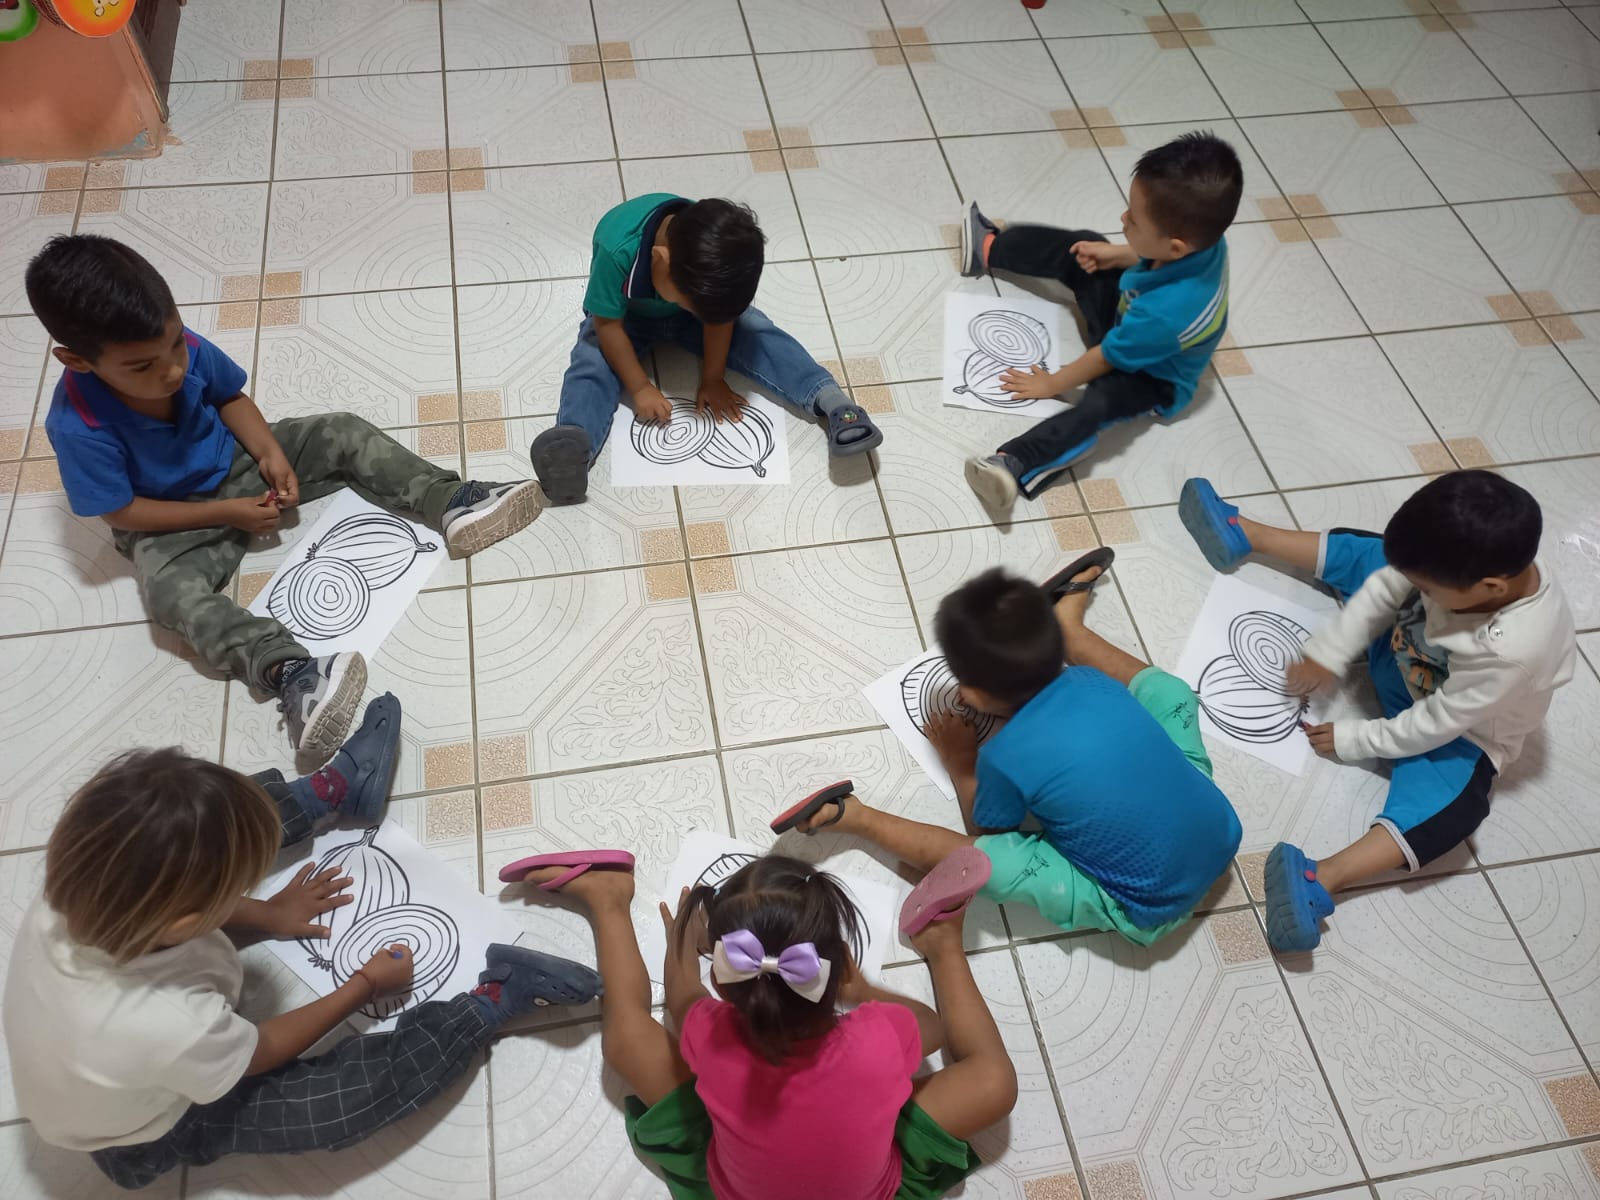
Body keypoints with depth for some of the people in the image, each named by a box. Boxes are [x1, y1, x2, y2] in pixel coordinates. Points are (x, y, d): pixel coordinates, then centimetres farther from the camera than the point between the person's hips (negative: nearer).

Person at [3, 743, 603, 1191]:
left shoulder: (75, 895, -31)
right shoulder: (173, 1026, -47)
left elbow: (163, 901, -4)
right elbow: (262, 1050, -22)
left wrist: (265, 915, 7)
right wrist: (365, 984, -9)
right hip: (150, 1138, -6)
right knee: (364, 1089, -18)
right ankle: (499, 994, -2)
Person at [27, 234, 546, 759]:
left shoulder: (185, 349, -19)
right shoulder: (78, 427, -31)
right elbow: (121, 513, -21)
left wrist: (270, 452, -13)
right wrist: (226, 513, -21)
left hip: (238, 463, 5)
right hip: (174, 522, -5)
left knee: (344, 434, -8)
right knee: (170, 591, -35)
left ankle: (450, 503, -18)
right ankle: (288, 670, -52)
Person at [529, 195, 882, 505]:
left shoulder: (719, 250, -30)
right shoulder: (618, 247, -40)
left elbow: (719, 314, -15)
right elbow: (608, 324, -28)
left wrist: (712, 380, -16)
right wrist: (640, 387, -27)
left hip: (689, 296, 2)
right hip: (625, 315, -2)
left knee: (753, 329, -21)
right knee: (593, 361, -29)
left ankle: (829, 400, -34)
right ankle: (571, 442, -53)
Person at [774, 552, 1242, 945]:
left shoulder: (1006, 756, -23)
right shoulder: (1090, 680, -8)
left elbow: (985, 835, -3)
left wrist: (961, 765, 10)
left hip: (1150, 908, -6)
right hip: (1218, 837, 6)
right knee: (1167, 688, 18)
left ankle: (858, 818, 0)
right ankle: (1070, 627, 35)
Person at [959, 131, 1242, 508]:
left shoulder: (1166, 312, -46)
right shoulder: (1203, 238, -26)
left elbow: (1107, 358, -29)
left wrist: (1051, 384, -15)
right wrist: (1116, 255, -8)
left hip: (1151, 373, -8)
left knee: (1103, 398, -41)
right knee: (1082, 246, 10)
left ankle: (1016, 463, -56)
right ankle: (989, 249, 29)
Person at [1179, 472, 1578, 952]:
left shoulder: (1513, 650, -43)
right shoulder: (1474, 552, -28)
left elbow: (1436, 723, -29)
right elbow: (1385, 589, -11)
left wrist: (1356, 739, -18)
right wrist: (1330, 653, -11)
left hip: (1457, 727, -7)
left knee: (1444, 808, -33)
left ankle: (1322, 879, -43)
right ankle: (1243, 534, 17)